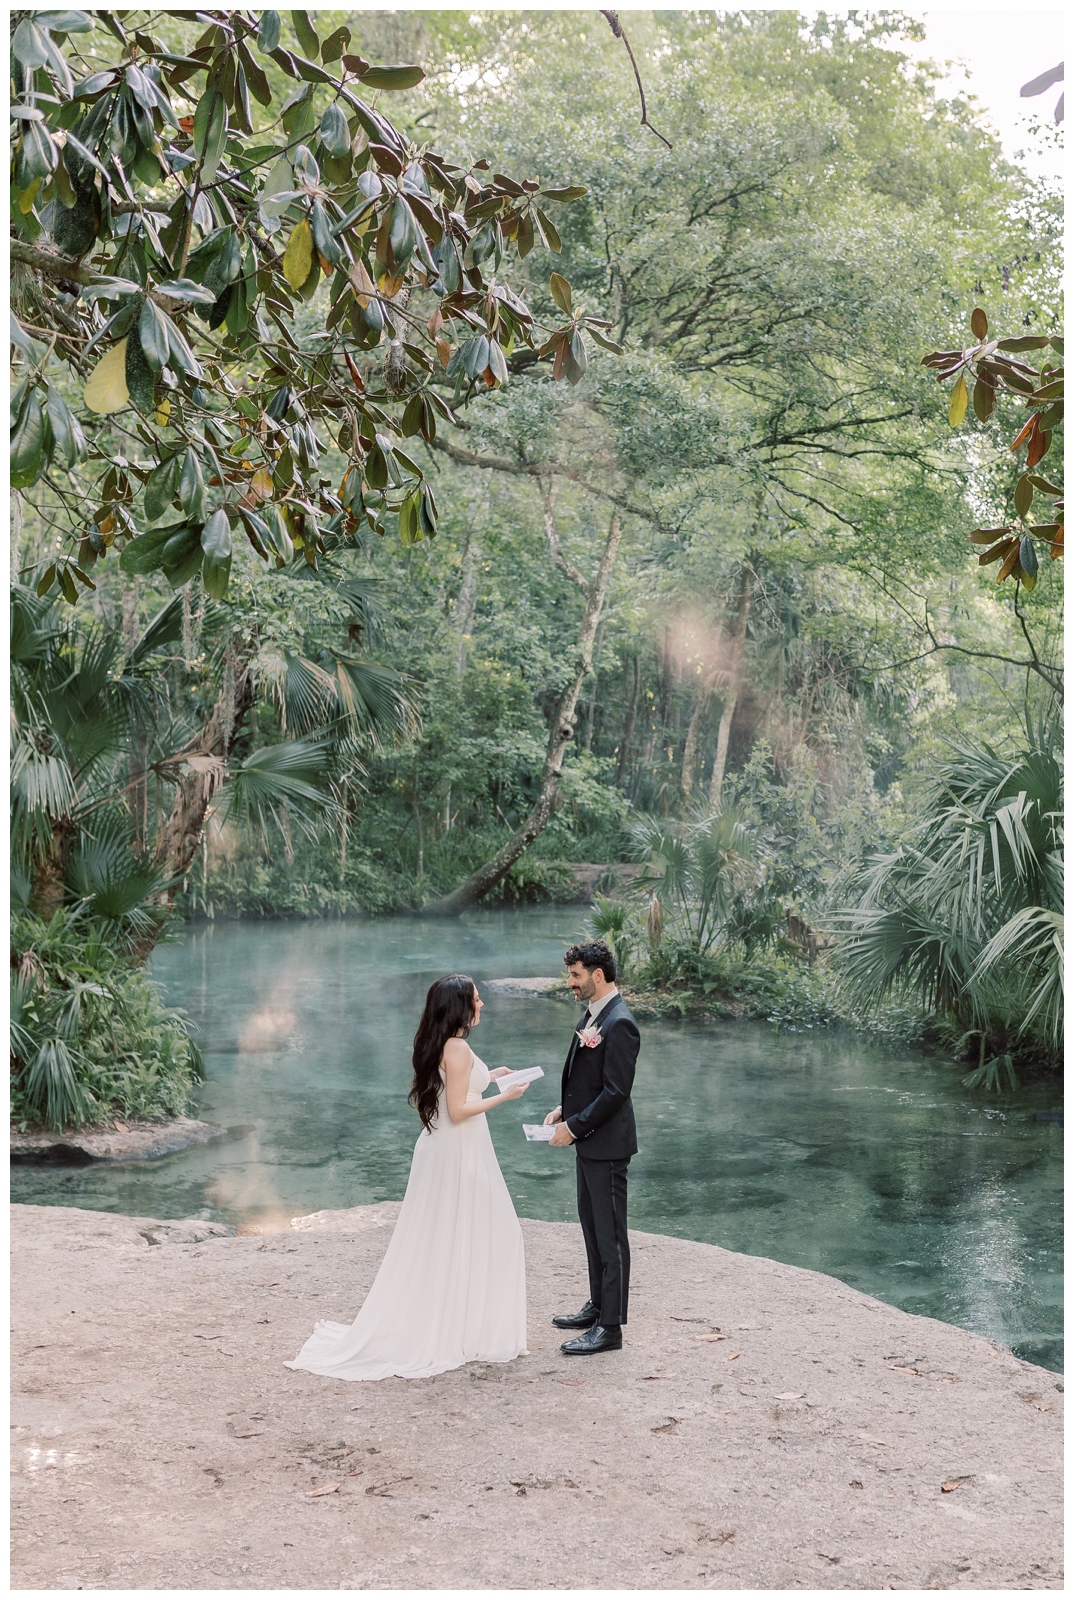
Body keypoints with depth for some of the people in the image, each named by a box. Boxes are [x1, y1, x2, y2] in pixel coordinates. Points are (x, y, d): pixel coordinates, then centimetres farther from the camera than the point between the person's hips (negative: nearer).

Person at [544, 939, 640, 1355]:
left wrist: (574, 1126, -18)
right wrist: (564, 1108, 6)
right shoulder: (594, 1013, 10)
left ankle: (610, 1327, 6)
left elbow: (615, 1091, -23)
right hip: (589, 1140, 10)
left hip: (606, 1144, -10)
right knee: (591, 1225, 19)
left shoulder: (619, 1023, -21)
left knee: (610, 1234, -2)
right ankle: (598, 1306, 33)